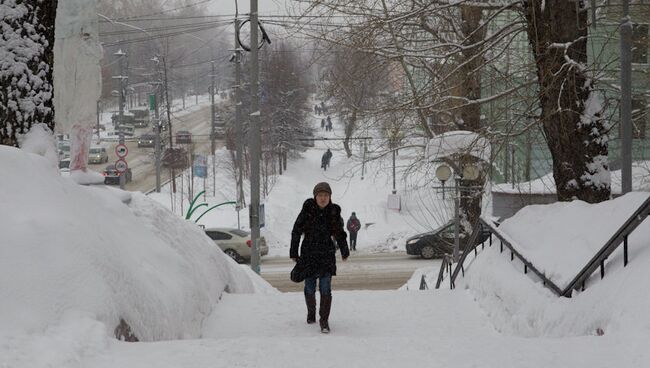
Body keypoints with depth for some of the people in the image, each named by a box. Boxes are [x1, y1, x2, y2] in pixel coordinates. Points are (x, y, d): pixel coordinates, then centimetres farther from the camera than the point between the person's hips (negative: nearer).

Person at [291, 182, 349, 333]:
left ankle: (324, 320, -6)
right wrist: (294, 253, 1)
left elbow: (339, 233, 13)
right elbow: (296, 231, -1)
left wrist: (344, 251, 24)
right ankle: (311, 313, 35)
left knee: (325, 288, -10)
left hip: (327, 254, 0)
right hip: (308, 254, 0)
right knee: (309, 288, 11)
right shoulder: (307, 210, -8)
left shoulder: (334, 212, -2)